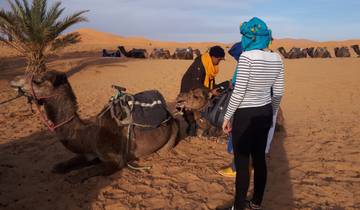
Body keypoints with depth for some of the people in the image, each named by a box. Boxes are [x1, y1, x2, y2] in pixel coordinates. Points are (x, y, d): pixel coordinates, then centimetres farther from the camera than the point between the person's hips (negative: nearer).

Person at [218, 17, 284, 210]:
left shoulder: (247, 57, -20)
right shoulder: (276, 59, 2)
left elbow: (239, 92, -20)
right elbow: (278, 92, 7)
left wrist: (227, 117, -10)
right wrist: (271, 114, 19)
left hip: (245, 115, -7)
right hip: (264, 113, 7)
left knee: (242, 163, 3)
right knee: (259, 159, 16)